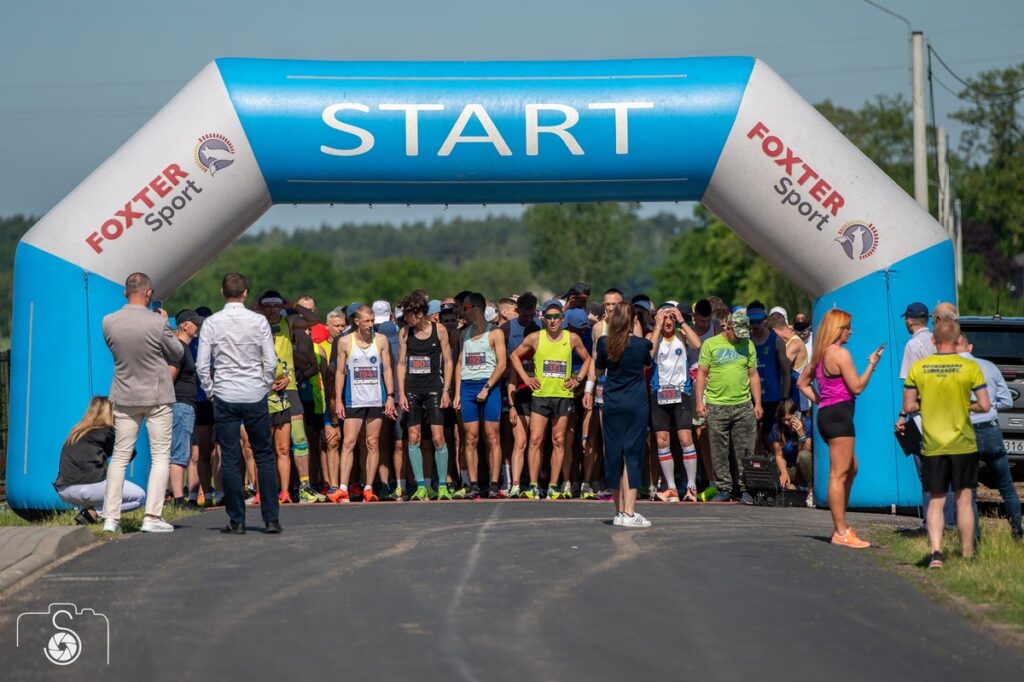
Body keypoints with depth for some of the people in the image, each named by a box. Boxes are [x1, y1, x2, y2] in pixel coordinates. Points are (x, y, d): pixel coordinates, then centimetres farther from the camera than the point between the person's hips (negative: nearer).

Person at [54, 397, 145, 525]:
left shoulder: (76, 432, 21)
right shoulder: (106, 431, 1)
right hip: (87, 486, -7)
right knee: (140, 496, 4)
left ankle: (85, 508, 8)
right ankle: (93, 513, -11)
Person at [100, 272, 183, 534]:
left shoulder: (109, 322, -8)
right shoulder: (157, 322, -18)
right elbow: (176, 354, -4)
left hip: (124, 396, 3)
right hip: (157, 396, -3)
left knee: (120, 456, 10)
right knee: (160, 455, 5)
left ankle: (111, 517, 7)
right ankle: (152, 516, -3)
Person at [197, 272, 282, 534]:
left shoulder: (212, 323, -2)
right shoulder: (259, 321, -3)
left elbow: (202, 365, -3)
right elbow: (271, 362, -3)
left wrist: (211, 392, 10)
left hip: (225, 396, 0)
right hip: (255, 395, 0)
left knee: (230, 459, 3)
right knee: (264, 457, 7)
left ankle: (236, 520, 3)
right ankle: (271, 518, 4)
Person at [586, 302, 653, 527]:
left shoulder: (604, 343, -3)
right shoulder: (641, 344, -7)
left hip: (612, 405, 2)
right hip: (636, 405, -2)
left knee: (614, 455, 8)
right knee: (632, 455, -2)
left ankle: (620, 511, 13)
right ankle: (629, 512, -8)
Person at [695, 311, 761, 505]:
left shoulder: (748, 345, 10)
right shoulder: (710, 344, 2)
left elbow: (753, 375, 13)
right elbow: (702, 374, 3)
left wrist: (758, 403, 7)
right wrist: (699, 401, -4)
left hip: (743, 406, 2)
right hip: (716, 406, -2)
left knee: (745, 451, 1)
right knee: (719, 452, 2)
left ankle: (744, 489, 8)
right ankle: (724, 489, 10)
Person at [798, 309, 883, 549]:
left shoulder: (820, 355, 16)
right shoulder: (840, 353, -12)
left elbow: (802, 382, 22)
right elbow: (857, 387, -13)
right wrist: (872, 364, -5)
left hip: (826, 413, 10)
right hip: (839, 414, -10)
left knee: (851, 469, 19)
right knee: (839, 474, -8)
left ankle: (840, 527, 20)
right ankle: (841, 532, -6)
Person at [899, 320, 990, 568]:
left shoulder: (918, 368, -2)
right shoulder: (970, 368, -8)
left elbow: (909, 407, 1)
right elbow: (985, 406, -8)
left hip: (932, 445, 1)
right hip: (963, 445, -1)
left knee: (936, 501, 8)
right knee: (964, 499, 8)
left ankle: (935, 551, -8)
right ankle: (967, 555, 12)